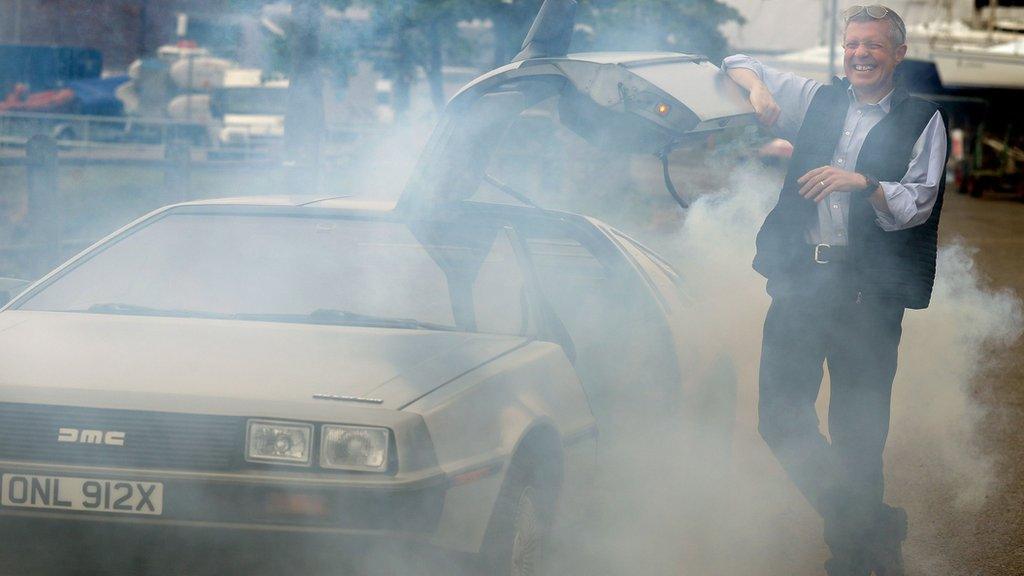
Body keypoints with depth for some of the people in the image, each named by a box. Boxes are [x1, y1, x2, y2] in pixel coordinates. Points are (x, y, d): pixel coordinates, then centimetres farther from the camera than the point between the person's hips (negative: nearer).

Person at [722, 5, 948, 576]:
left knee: (858, 430, -3)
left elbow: (916, 206, -4)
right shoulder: (817, 100, 15)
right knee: (780, 416, -2)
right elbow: (739, 65, 25)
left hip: (870, 292, -4)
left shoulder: (923, 121, 6)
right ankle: (873, 525, 10)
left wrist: (861, 182, -19)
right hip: (801, 279, 4)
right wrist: (757, 88, 2)